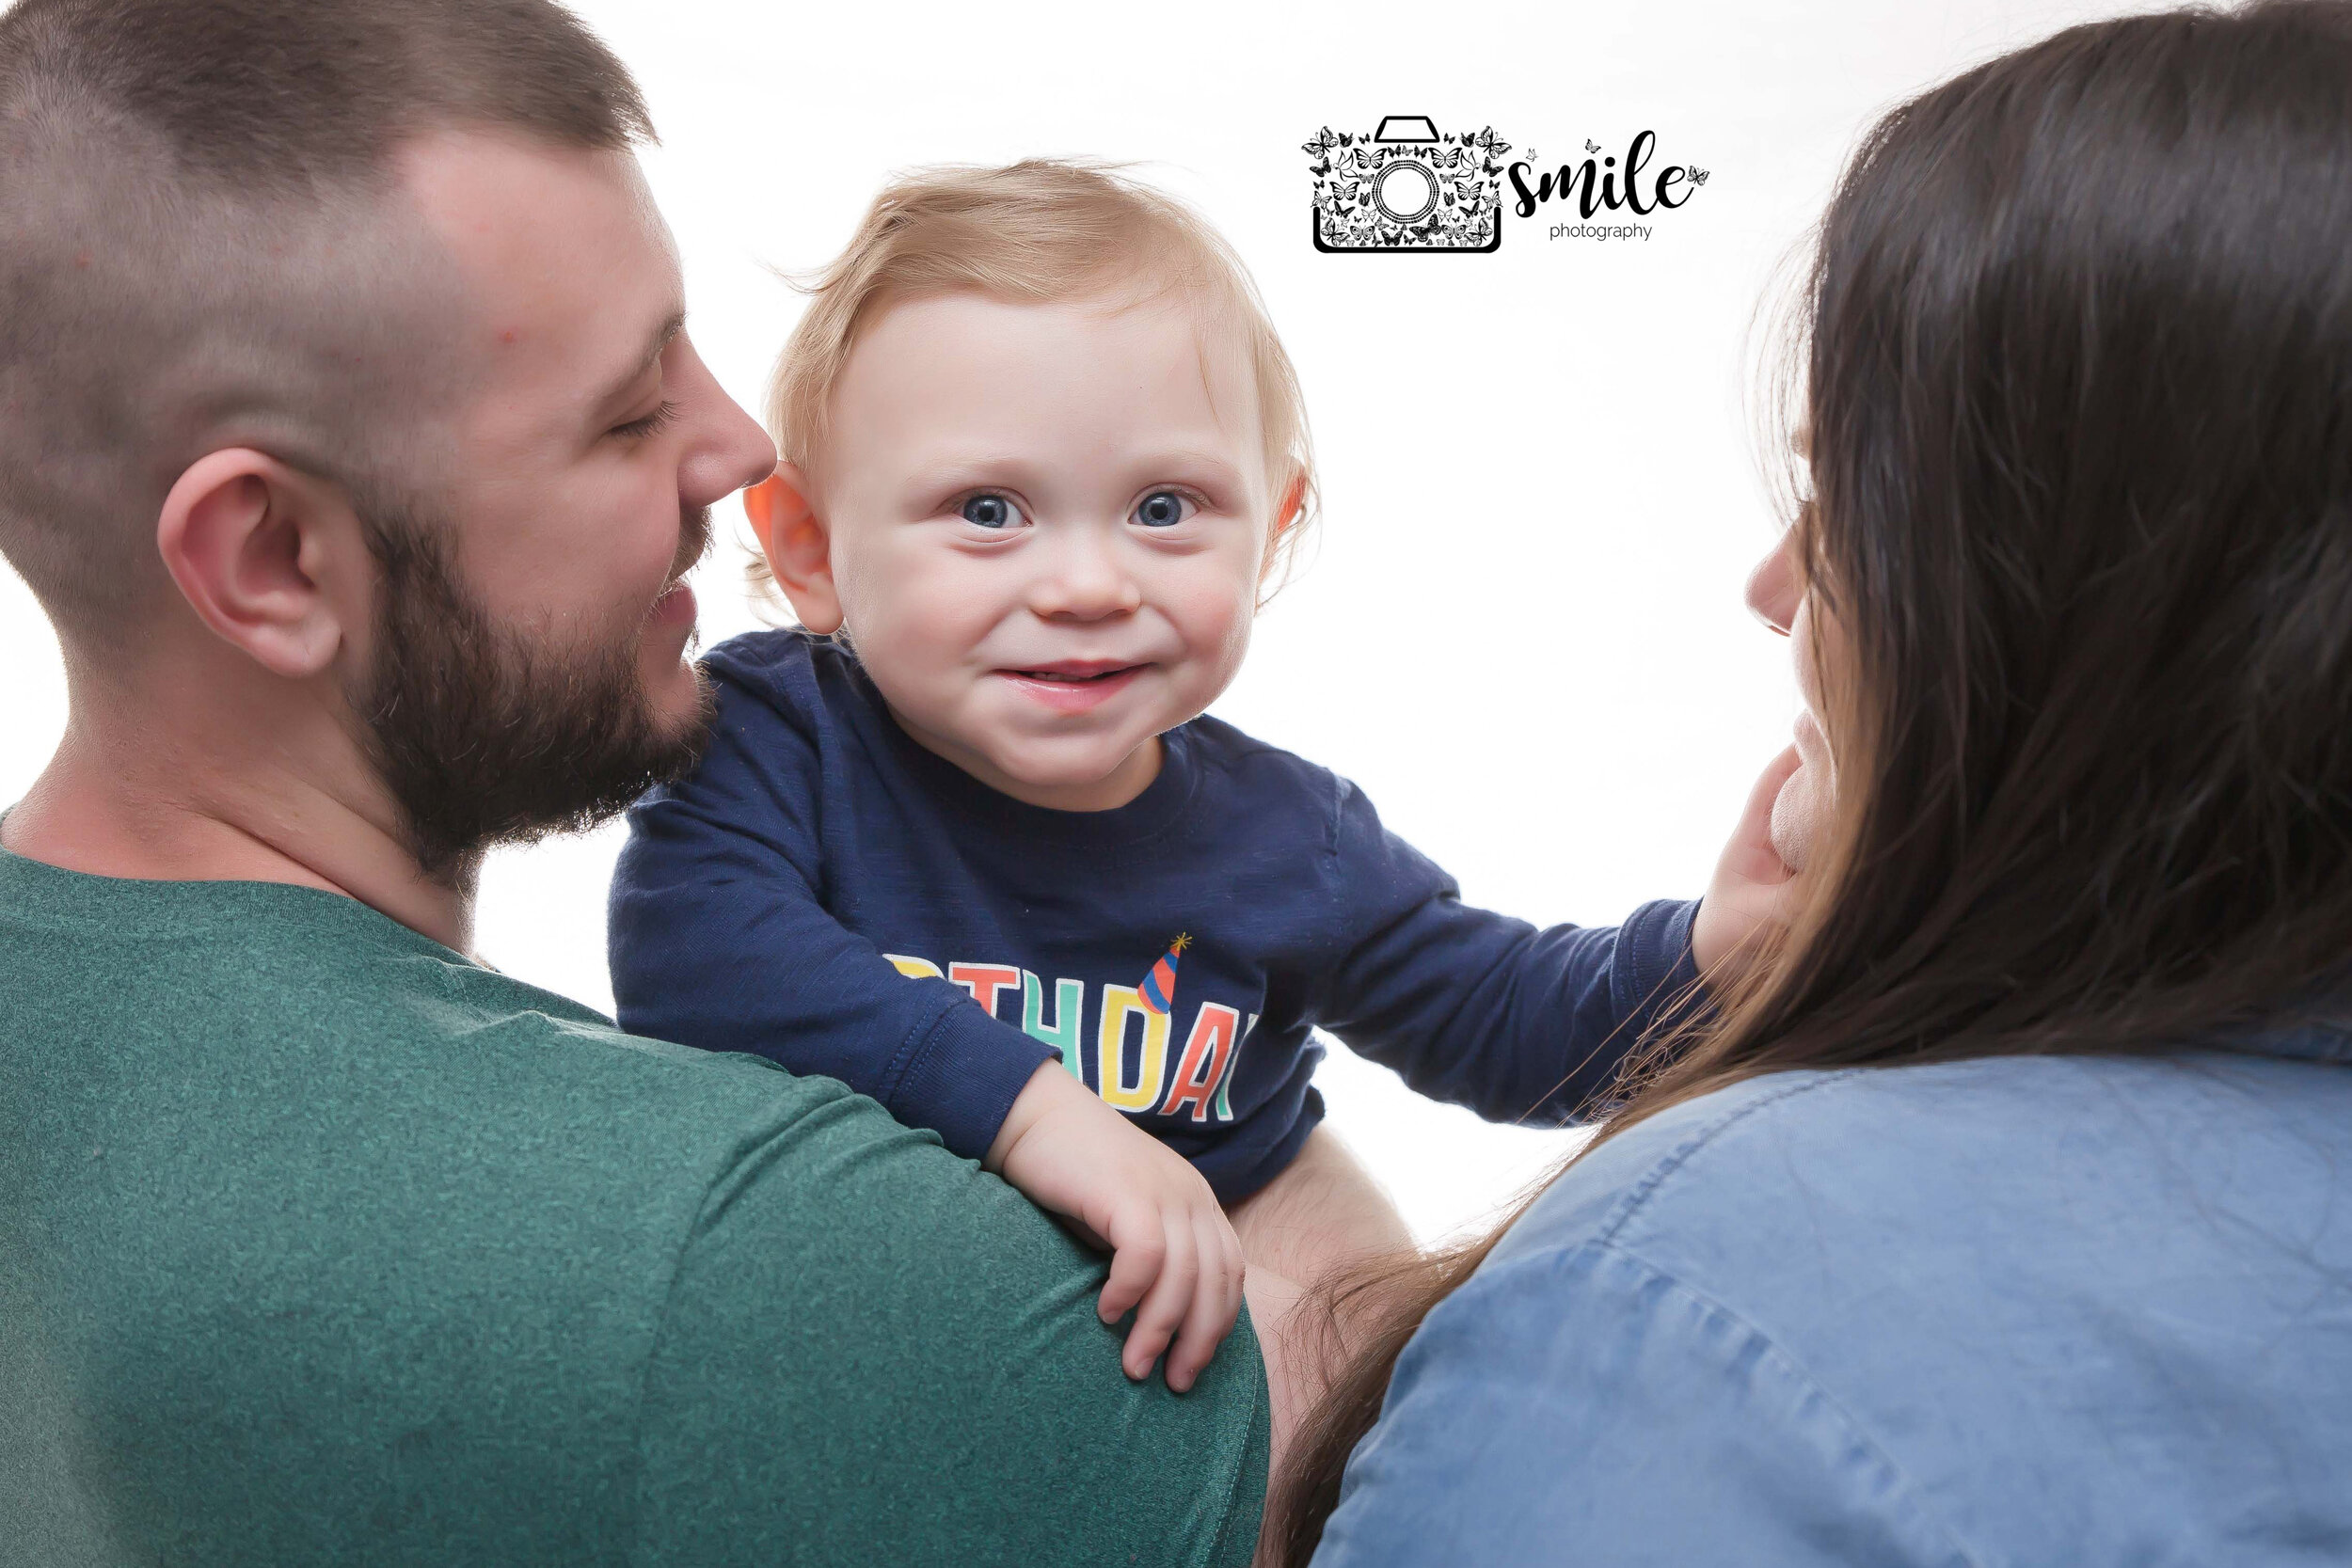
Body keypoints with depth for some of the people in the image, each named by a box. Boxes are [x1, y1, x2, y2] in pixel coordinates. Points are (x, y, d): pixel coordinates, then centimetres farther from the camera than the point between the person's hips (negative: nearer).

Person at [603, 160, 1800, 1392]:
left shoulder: (1289, 844, -10)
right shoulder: (777, 733, -20)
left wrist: (1709, 949, -18)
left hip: (1213, 1280, 2)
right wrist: (1022, 1098, -45)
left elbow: (1508, 1024, 3)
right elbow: (689, 953, -38)